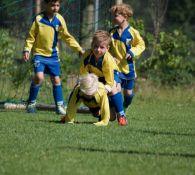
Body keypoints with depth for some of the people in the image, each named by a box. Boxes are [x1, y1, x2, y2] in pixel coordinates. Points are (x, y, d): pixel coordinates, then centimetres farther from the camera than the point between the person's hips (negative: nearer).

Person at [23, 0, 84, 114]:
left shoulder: (59, 20, -2)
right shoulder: (39, 19, -11)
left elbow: (67, 37, 7)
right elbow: (31, 37, -4)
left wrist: (79, 49, 3)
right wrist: (27, 50, -16)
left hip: (53, 55, 4)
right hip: (39, 54, -4)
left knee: (56, 79, 6)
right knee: (39, 77, -19)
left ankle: (60, 106, 16)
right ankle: (31, 103, -3)